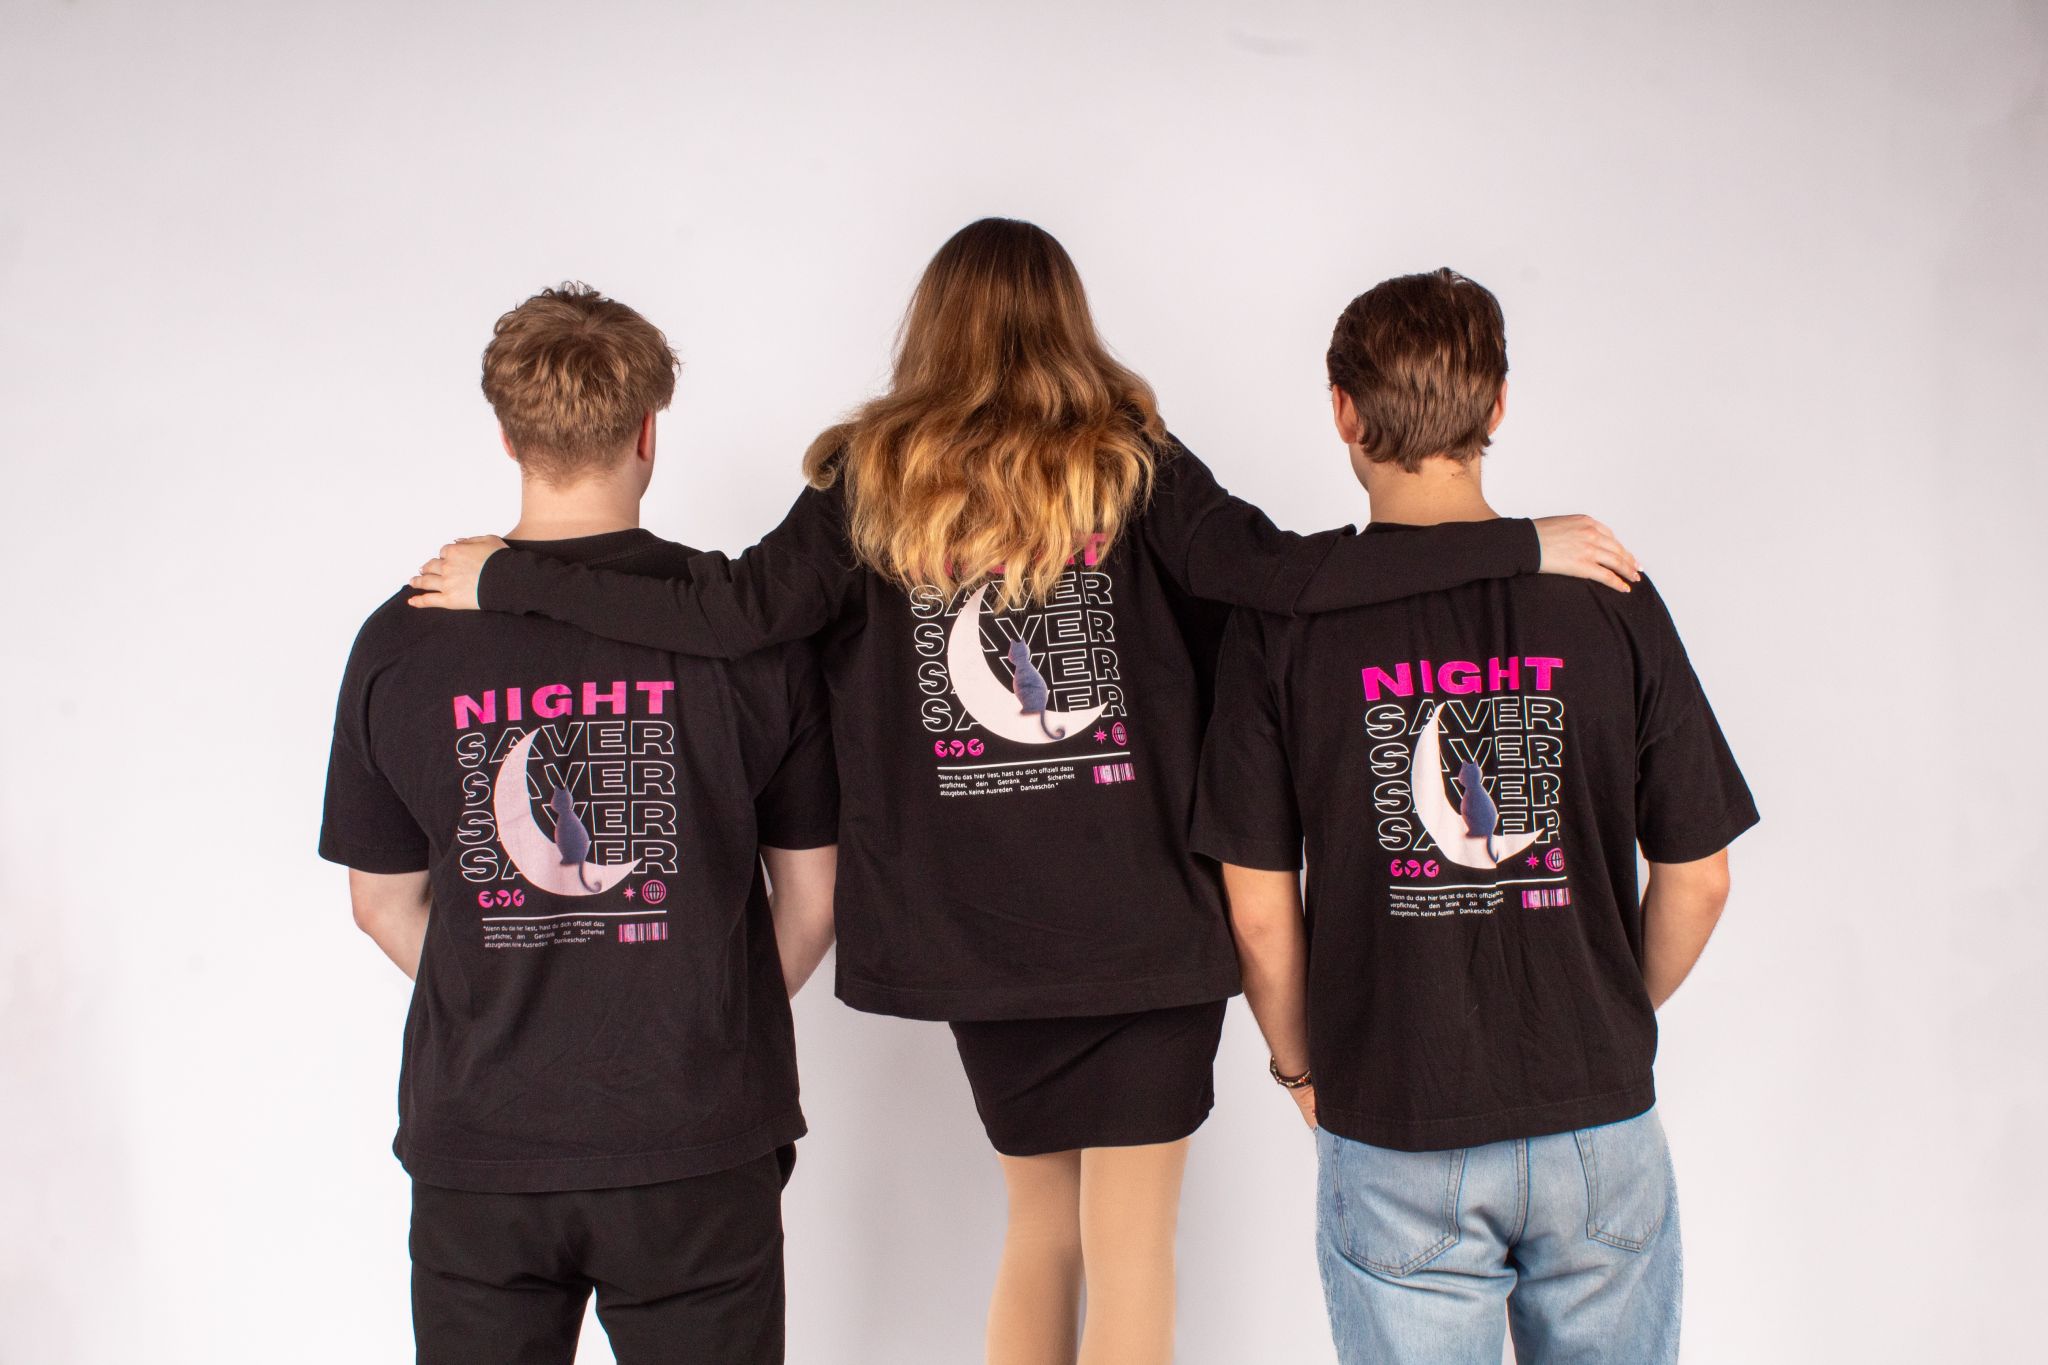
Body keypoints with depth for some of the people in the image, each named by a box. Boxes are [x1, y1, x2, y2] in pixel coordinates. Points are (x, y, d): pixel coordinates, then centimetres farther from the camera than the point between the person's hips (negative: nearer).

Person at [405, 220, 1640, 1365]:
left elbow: (730, 613, -7)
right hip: (1144, 920, -2)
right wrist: (1525, 546, -9)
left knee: (1042, 1222, 21)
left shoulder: (872, 484, 2)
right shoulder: (1125, 466, -3)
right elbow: (1283, 571, -14)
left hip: (975, 932, 3)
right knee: (1131, 1249, 6)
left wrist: (505, 578, 3)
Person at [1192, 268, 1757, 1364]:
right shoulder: (1604, 597, -6)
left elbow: (1259, 908, -6)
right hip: (1599, 1121, 2)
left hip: (1392, 1129, -1)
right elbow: (1696, 881, 0)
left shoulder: (1284, 620, -9)